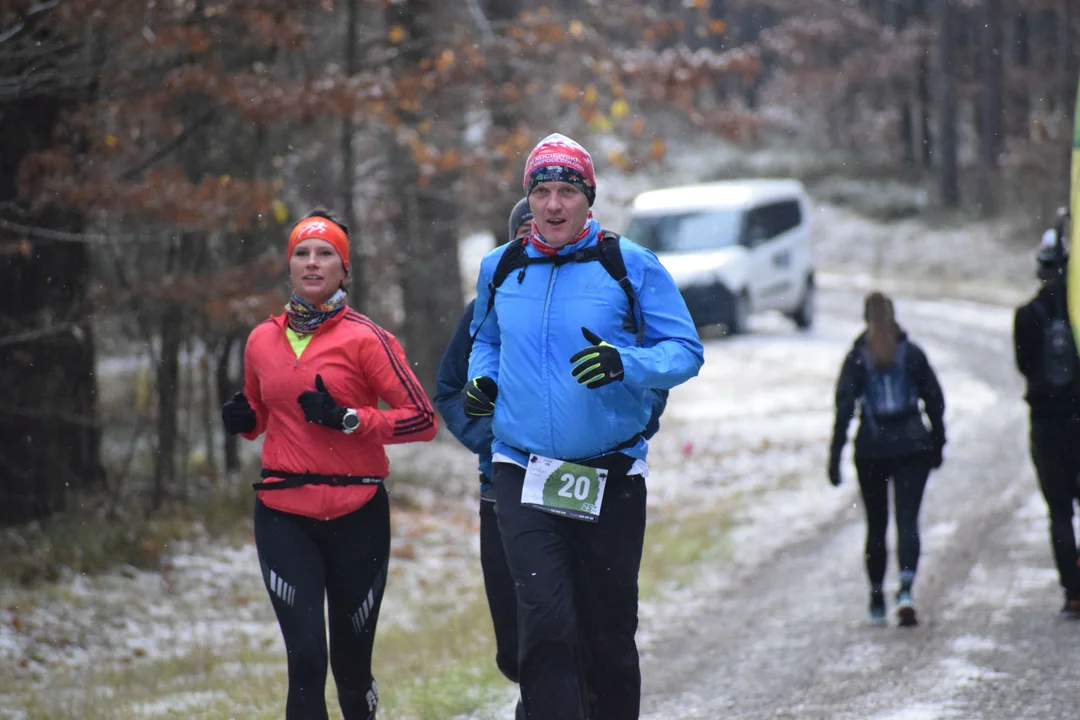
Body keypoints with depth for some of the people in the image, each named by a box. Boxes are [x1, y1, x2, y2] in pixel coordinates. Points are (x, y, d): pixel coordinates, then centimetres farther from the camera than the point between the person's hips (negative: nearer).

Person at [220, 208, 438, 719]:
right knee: (306, 657, -14)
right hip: (283, 517, 2)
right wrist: (244, 421, 2)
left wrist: (348, 419, -18)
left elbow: (423, 420, -8)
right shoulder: (262, 340, 8)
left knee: (351, 665, 7)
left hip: (356, 517, -2)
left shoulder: (363, 338, -5)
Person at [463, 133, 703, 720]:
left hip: (611, 477, -1)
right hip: (522, 472, 1)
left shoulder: (630, 265, -3)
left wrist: (625, 363, -21)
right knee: (545, 622, -15)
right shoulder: (499, 269, 7)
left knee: (609, 633, 8)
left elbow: (685, 352, -3)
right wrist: (481, 380, 5)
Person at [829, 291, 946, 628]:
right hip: (912, 448, 0)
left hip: (871, 451, 0)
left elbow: (844, 408, -7)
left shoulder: (857, 359, -2)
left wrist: (835, 457, -7)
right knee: (907, 520, -5)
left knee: (876, 525, 13)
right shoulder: (912, 353, 2)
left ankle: (877, 600, 19)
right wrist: (937, 444, 16)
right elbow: (935, 401, 4)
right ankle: (905, 590, -26)